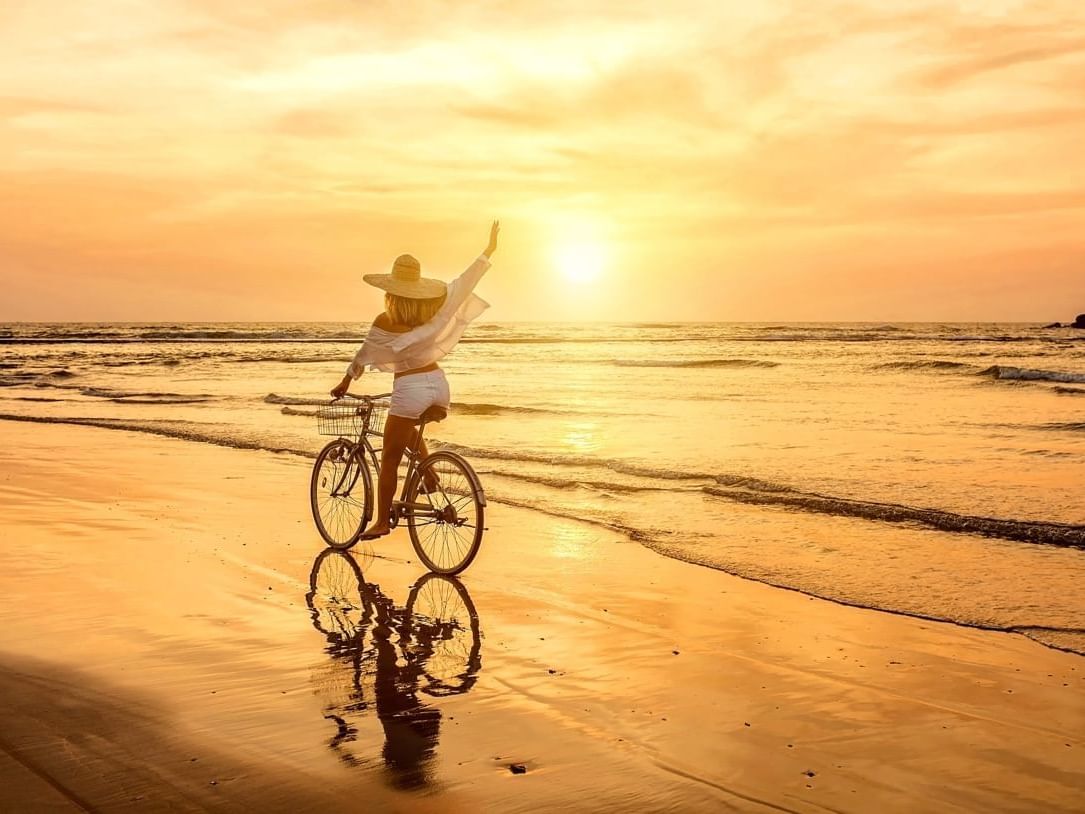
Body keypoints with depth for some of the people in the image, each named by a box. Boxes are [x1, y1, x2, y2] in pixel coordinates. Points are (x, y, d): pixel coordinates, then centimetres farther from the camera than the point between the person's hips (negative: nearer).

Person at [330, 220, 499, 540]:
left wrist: (345, 382, 16)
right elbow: (464, 283, 4)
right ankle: (429, 476, 23)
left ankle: (382, 521, 7)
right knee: (408, 430, 34)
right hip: (439, 384, 6)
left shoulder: (385, 322, -12)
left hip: (410, 389, -6)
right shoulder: (432, 311, -2)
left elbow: (363, 357, 0)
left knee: (390, 458, 5)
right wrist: (489, 250, 12)